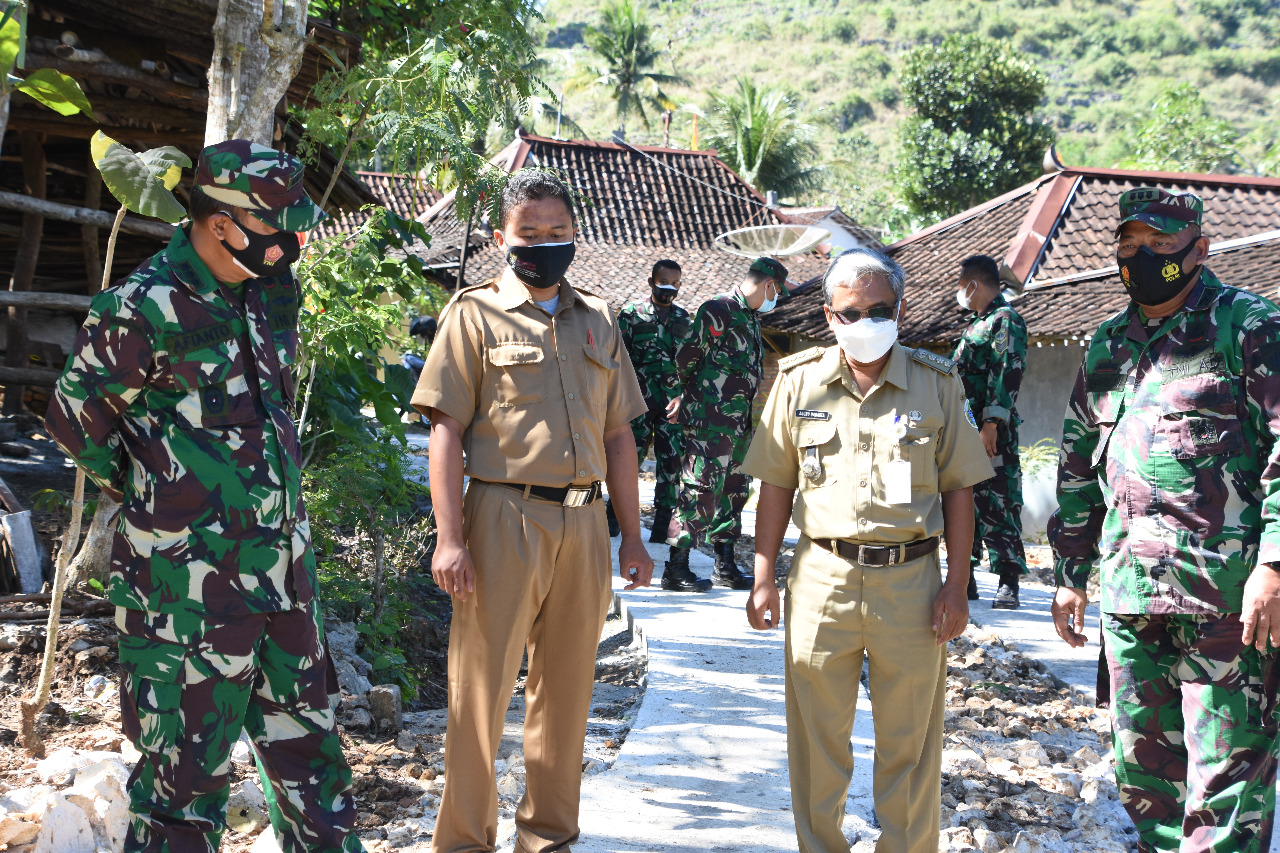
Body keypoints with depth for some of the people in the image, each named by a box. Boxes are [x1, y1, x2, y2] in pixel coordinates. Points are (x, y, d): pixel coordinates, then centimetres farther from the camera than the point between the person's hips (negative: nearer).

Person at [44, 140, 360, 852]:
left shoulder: (271, 291, 7)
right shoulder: (146, 309, -15)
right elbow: (78, 418, -5)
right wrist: (148, 493, 2)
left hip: (284, 570, 7)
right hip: (192, 581, -7)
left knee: (310, 742, 17)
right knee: (187, 769, 5)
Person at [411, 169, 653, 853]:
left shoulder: (597, 321, 15)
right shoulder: (476, 314, 2)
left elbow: (617, 436, 16)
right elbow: (446, 429, -5)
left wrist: (632, 536, 12)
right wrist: (449, 537, -13)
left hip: (584, 523, 5)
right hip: (504, 518, -4)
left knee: (567, 689, 12)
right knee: (482, 688, 0)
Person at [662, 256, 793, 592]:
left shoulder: (751, 318, 18)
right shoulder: (717, 310, -11)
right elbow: (686, 359, -11)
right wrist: (693, 395, 5)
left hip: (739, 422, 9)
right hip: (710, 420, -9)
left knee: (734, 491, 13)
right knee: (701, 491, -8)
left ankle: (726, 567, 22)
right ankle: (676, 569, -2)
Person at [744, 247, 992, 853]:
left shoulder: (937, 382, 3)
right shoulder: (799, 379, 4)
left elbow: (958, 490, 5)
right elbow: (776, 485, 8)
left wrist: (957, 584, -1)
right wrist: (762, 576, 3)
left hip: (911, 581, 0)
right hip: (820, 580, 1)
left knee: (910, 742, 8)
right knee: (818, 739, 10)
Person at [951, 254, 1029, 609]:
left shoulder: (1006, 320, -7)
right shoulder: (975, 324, 21)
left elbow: (1008, 374, -17)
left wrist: (991, 423, -24)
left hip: (992, 433, -9)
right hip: (965, 431, 9)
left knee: (998, 505, -9)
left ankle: (1008, 582, -6)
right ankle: (966, 578, 16)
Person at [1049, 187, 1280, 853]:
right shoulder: (1106, 347, 16)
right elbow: (1078, 466, 21)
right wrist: (1069, 574, 18)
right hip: (1129, 594, 6)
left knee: (1227, 773, -1)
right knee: (1142, 768, 14)